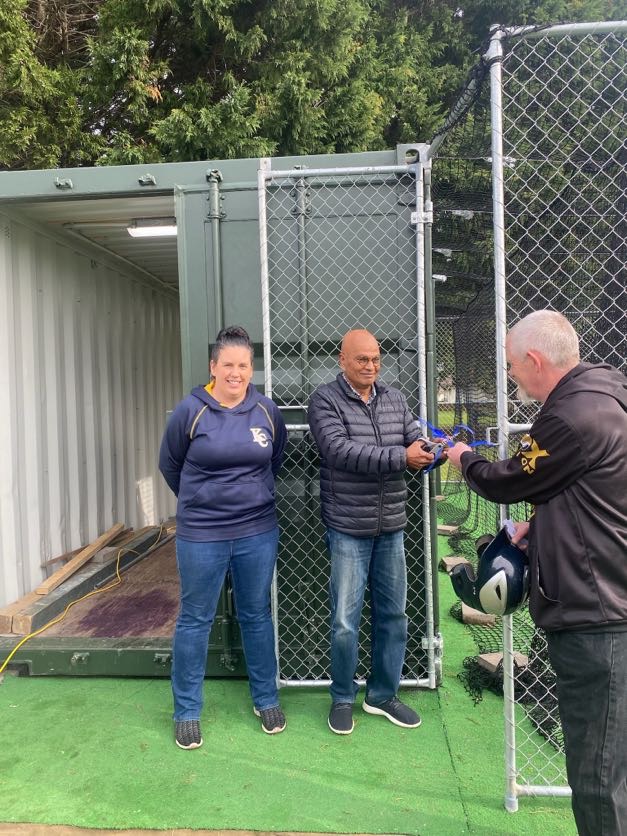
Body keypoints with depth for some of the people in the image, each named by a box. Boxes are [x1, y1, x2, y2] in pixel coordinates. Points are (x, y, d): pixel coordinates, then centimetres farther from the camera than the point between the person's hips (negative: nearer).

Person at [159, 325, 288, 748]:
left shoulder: (267, 411, -2)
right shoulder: (191, 411, -10)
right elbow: (170, 465, 4)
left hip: (258, 531, 2)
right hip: (201, 535, -2)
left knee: (257, 616, 16)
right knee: (195, 620, 11)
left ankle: (266, 700, 35)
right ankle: (187, 711, 30)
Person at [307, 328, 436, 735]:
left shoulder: (395, 398, 8)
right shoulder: (325, 400, -7)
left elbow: (416, 443, 4)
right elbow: (340, 451, -21)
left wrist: (433, 449, -19)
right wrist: (400, 457, -26)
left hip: (391, 528, 5)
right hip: (348, 529, -5)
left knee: (393, 616, 14)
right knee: (345, 621, 5)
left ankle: (383, 694, 34)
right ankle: (343, 698, 28)